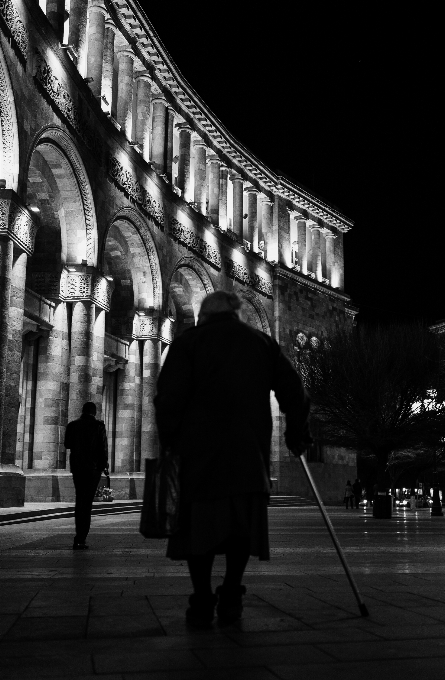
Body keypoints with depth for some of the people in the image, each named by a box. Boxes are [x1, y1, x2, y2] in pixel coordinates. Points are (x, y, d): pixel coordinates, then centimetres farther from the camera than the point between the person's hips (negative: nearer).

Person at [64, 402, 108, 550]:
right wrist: (105, 463, 6)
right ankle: (80, 539, -7)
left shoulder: (72, 425, 0)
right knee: (87, 502, 0)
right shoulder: (98, 426, -8)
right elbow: (104, 447, -7)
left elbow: (67, 445, 8)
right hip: (93, 467, -3)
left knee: (79, 500, 17)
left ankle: (80, 536, 20)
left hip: (76, 467, 3)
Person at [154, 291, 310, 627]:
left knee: (200, 525, 6)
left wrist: (169, 442, 1)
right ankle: (231, 598, 9)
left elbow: (169, 398, -5)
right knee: (244, 526, 11)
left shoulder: (187, 342, 5)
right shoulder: (262, 342, 14)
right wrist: (297, 433, 21)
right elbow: (294, 390, 12)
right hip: (251, 453, 2)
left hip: (199, 451, -2)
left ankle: (202, 604, 7)